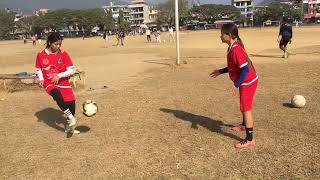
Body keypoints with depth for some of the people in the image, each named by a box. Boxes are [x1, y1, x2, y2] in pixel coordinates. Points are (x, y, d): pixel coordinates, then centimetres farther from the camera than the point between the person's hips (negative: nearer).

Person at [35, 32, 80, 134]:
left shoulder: (63, 54, -5)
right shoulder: (41, 55, -3)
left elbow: (72, 70, -6)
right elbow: (38, 69, 12)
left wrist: (59, 75, -18)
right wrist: (41, 79, -6)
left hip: (63, 83, 2)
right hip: (49, 84, -1)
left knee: (71, 103, -5)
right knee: (57, 95, -35)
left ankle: (70, 127, 16)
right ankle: (70, 117, -29)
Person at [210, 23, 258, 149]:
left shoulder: (235, 50, -25)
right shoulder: (233, 48, 7)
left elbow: (245, 69, -27)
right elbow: (234, 67, 17)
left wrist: (236, 85, -28)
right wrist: (220, 71, 19)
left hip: (248, 82, -10)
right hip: (247, 82, 10)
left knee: (246, 108, -7)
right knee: (245, 106, 26)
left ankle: (249, 140, -1)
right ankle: (244, 125, 49)